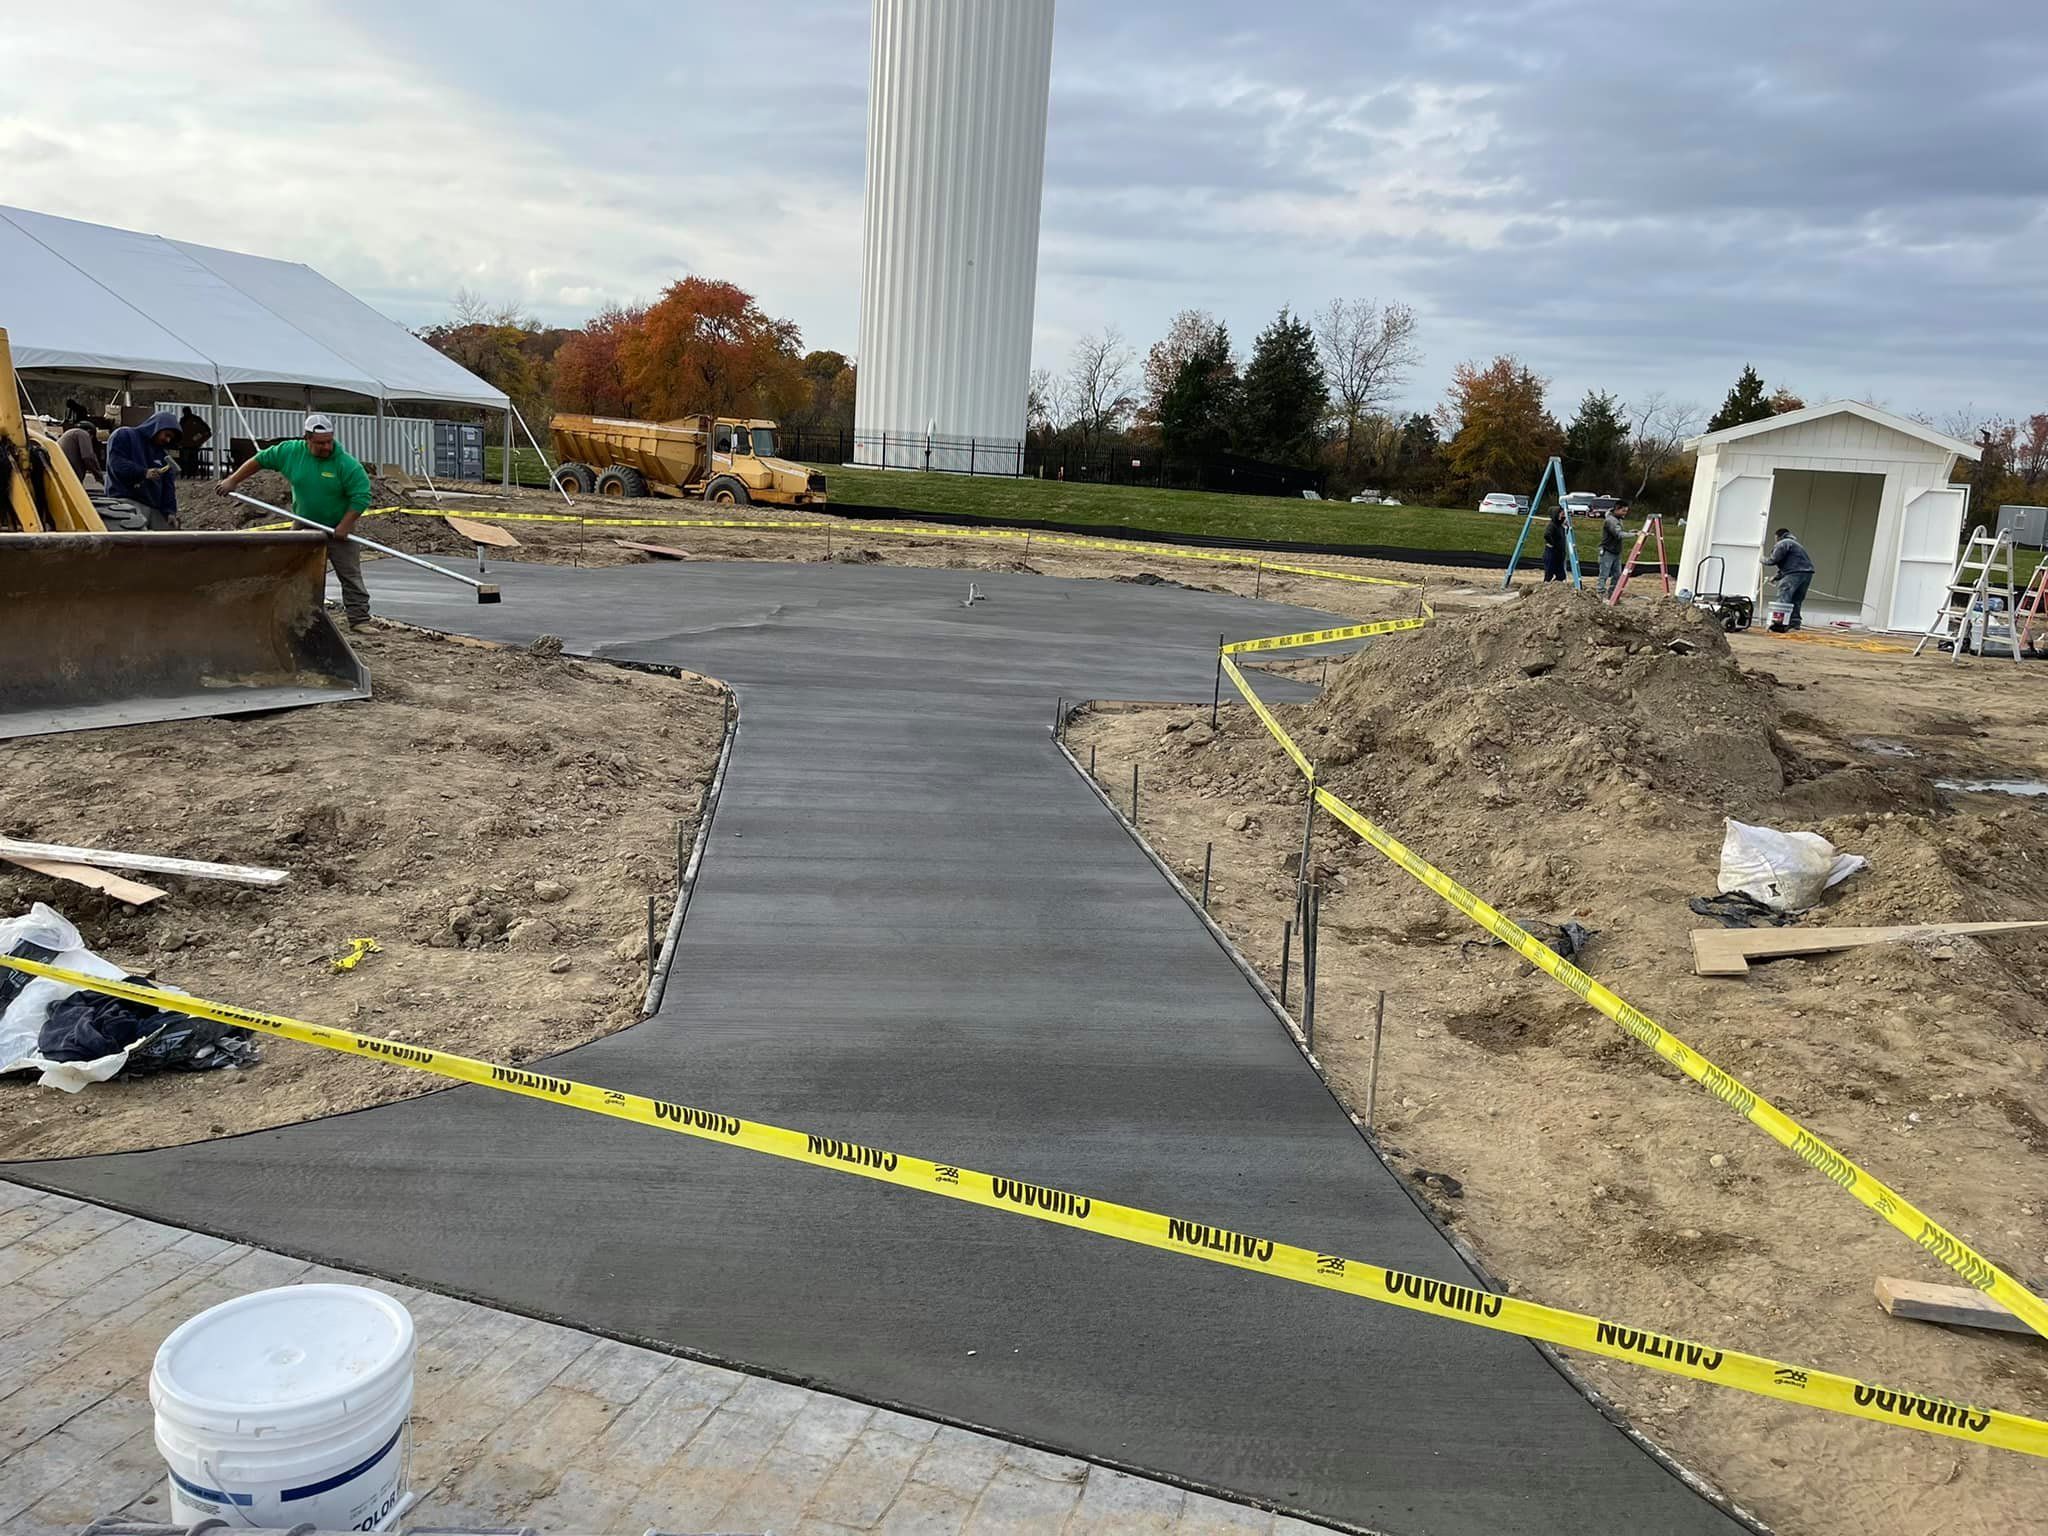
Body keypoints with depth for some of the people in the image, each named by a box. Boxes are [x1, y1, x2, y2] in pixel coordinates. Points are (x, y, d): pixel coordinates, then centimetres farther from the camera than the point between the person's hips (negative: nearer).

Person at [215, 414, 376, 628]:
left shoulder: (347, 463, -18)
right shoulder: (290, 452, -6)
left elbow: (361, 496, -19)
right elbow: (260, 460, 6)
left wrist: (344, 526, -21)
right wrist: (232, 481, 5)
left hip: (338, 530, -4)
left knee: (351, 576, -4)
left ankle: (359, 619, -2)